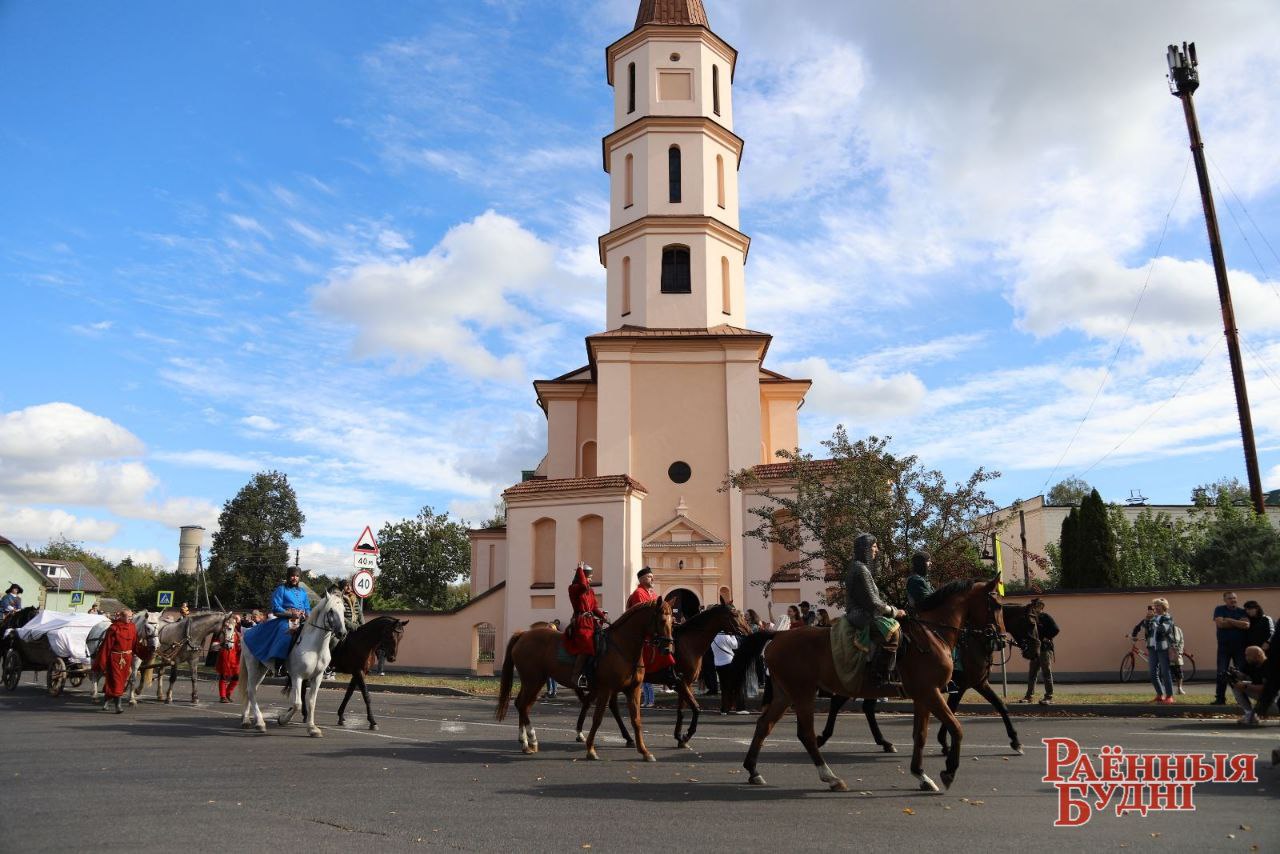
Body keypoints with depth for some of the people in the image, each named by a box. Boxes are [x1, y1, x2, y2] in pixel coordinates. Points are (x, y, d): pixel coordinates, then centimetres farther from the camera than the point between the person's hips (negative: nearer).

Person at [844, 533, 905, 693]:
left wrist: (892, 609, 16)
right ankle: (880, 680, -34)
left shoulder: (859, 567, 20)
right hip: (861, 616, -11)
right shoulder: (860, 569, -12)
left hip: (863, 614, 11)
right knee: (891, 630, -29)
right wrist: (894, 611, -3)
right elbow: (872, 602, -15)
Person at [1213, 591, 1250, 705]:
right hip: (1224, 646, -1)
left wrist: (1229, 620, -10)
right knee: (1221, 673, -2)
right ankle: (1220, 698, 2)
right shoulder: (1219, 609, 4)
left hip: (1240, 647, 1)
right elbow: (1220, 623, -12)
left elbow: (1246, 625, -9)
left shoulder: (1242, 611, 8)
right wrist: (1238, 623, -7)